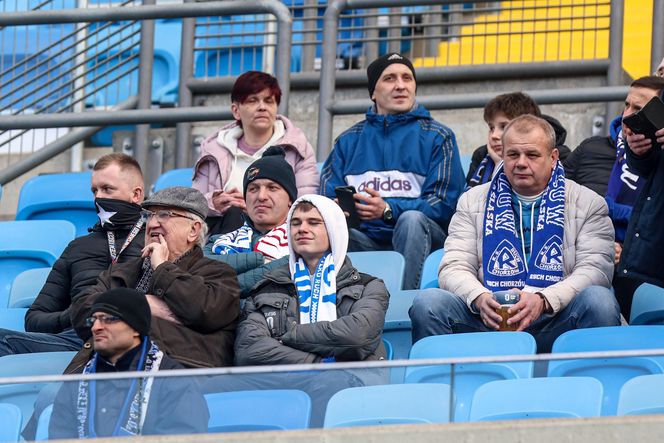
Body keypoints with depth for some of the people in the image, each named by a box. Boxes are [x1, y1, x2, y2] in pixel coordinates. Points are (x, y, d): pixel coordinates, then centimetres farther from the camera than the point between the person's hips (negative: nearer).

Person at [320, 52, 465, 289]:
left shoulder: (437, 137, 11)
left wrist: (388, 210, -18)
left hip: (418, 236, -1)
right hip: (365, 239, 2)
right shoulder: (348, 141, 21)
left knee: (411, 220, -34)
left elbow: (444, 204, -1)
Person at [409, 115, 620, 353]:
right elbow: (454, 268, 8)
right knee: (427, 304, -25)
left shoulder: (588, 204, 12)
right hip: (489, 321, 1)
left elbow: (596, 269, -2)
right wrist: (479, 298, -17)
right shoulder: (473, 202, 18)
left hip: (556, 321, -1)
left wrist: (543, 301, -22)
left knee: (599, 301, -33)